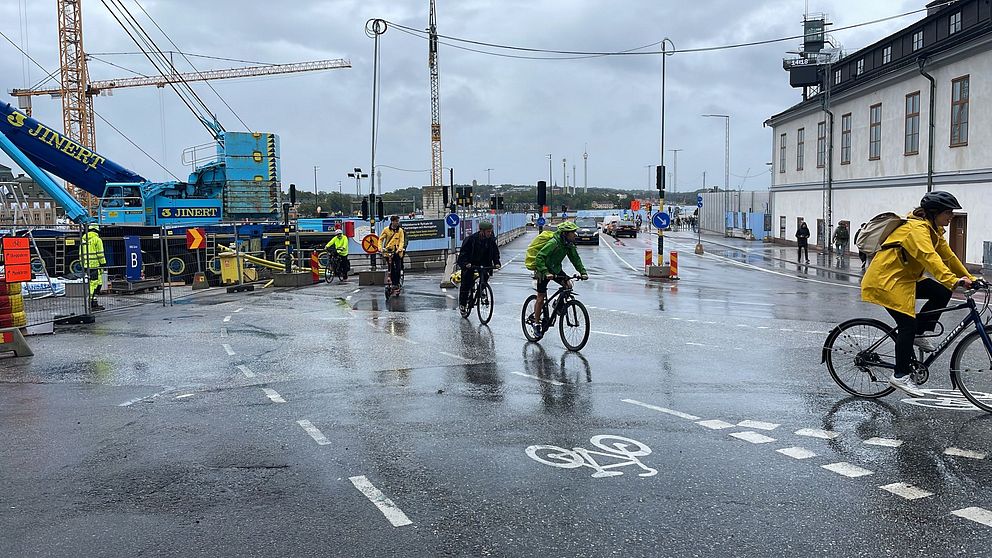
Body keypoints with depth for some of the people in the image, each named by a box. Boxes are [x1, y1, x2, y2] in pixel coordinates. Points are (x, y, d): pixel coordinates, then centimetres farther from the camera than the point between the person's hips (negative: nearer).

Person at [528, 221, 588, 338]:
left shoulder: (569, 244, -6)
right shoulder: (553, 243, -29)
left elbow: (575, 259, 2)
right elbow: (539, 258, -34)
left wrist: (583, 272, -10)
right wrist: (546, 273, -44)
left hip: (556, 269, 7)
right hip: (544, 270, -7)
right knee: (541, 297, -3)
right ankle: (536, 322, 8)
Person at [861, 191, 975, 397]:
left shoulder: (933, 230, 12)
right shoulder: (917, 228, -21)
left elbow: (948, 256, 13)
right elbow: (929, 257, -35)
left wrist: (969, 278, 7)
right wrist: (953, 280, -44)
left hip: (905, 278, 10)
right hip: (886, 279, -10)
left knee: (942, 293, -5)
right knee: (907, 324, -13)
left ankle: (919, 334, 7)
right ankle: (900, 375, -6)